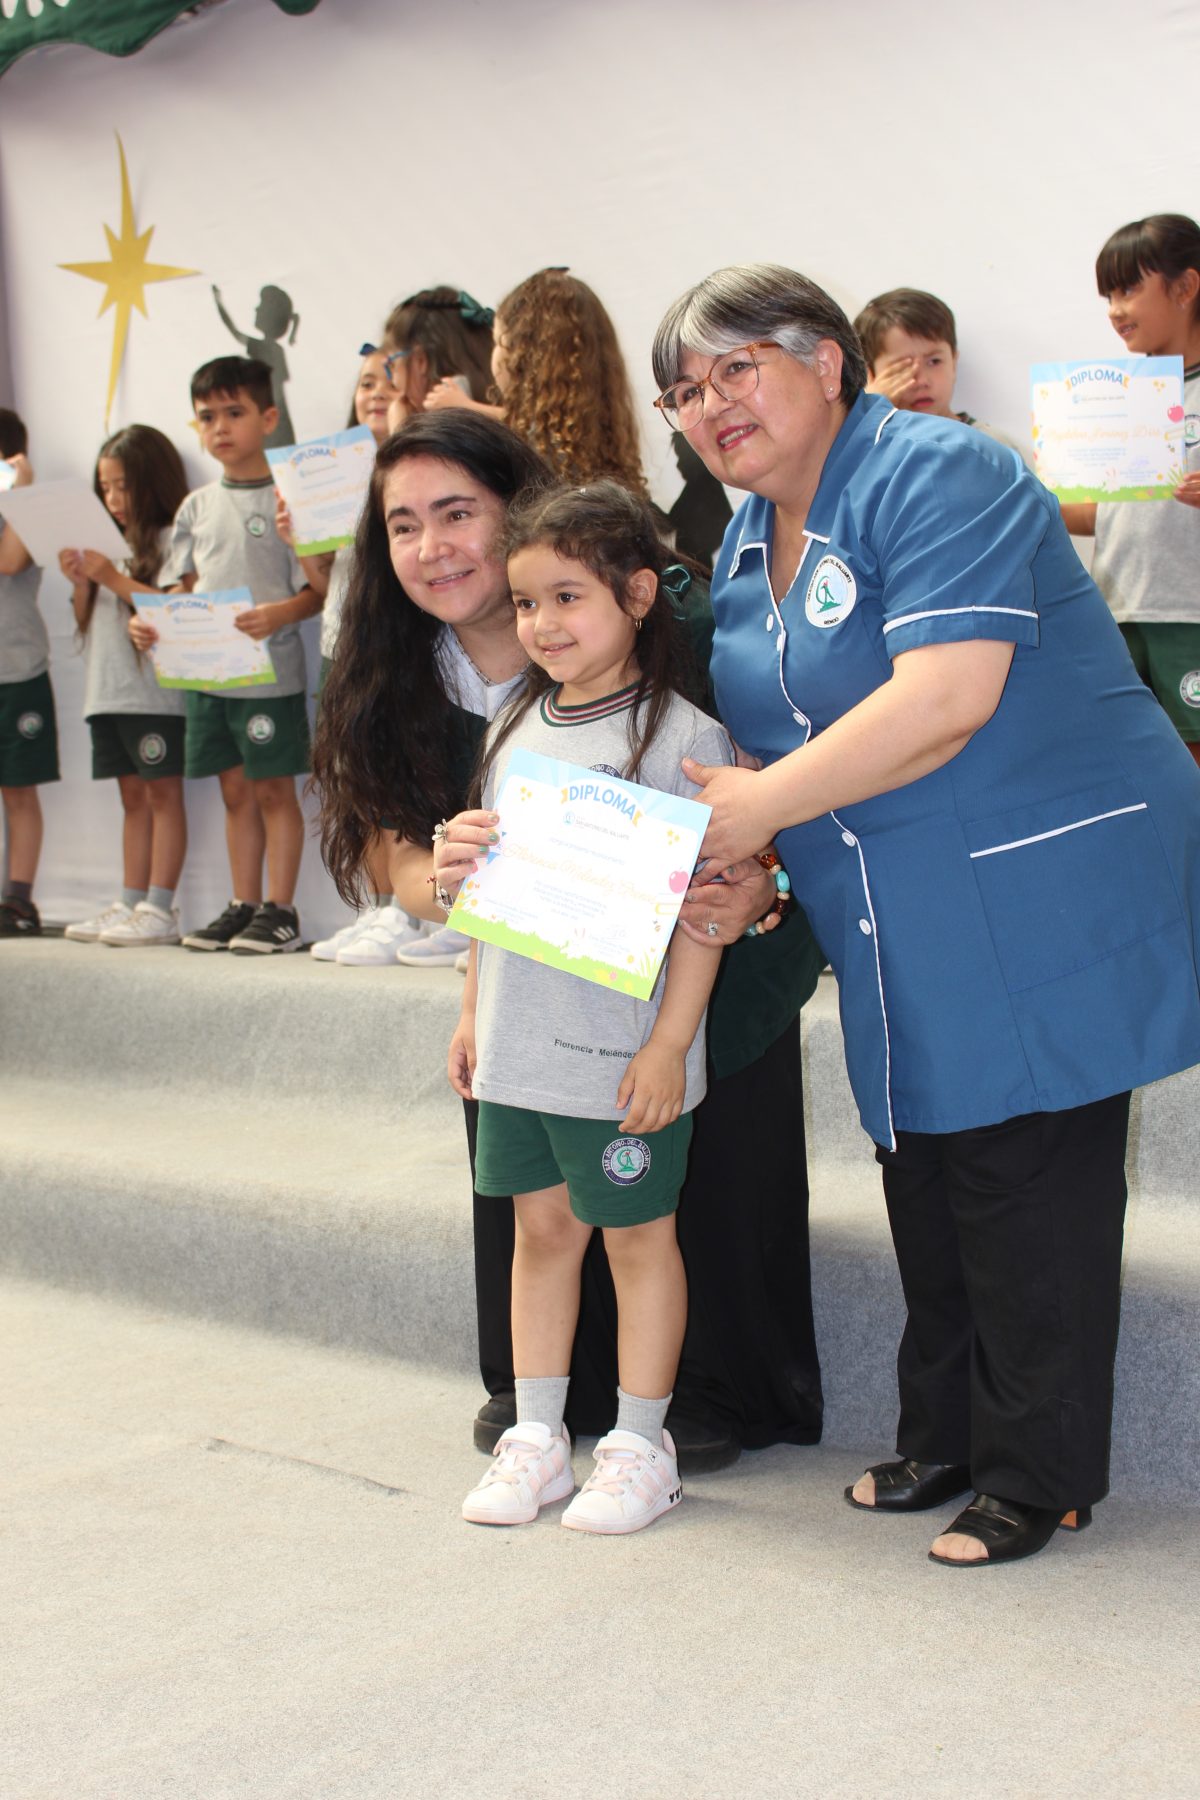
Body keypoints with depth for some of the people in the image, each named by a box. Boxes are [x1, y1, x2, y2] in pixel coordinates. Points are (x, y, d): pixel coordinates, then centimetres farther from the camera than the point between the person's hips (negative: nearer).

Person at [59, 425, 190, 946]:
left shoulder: (171, 539, -5)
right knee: (133, 797, 10)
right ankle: (130, 904, 12)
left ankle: (159, 910, -8)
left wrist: (114, 579, -15)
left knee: (163, 794, -6)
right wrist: (80, 582, 3)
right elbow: (87, 620, 22)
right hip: (108, 691, 8)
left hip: (156, 692, -8)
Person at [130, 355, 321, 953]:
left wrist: (278, 614, -26)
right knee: (236, 790, 12)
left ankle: (279, 910, 6)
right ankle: (243, 906, 19)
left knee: (273, 789, 0)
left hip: (271, 669, -6)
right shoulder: (198, 506, 12)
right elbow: (184, 587, 15)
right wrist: (152, 624, -3)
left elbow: (317, 589, -9)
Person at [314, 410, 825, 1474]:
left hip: (706, 959, -4)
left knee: (710, 1168, -5)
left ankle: (715, 1395, 16)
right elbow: (410, 868, -8)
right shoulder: (410, 685, -9)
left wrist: (758, 884, -45)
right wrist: (447, 875, -33)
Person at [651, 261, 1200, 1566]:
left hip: (1041, 906, -9)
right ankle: (946, 1441, 29)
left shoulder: (933, 479, -15)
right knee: (925, 1182, 15)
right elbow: (773, 737, 20)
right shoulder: (745, 545, 13)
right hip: (900, 946, 9)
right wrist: (734, 863, 0)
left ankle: (1038, 1471, 11)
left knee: (1026, 1188, -3)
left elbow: (947, 697, -26)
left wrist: (762, 804, -20)